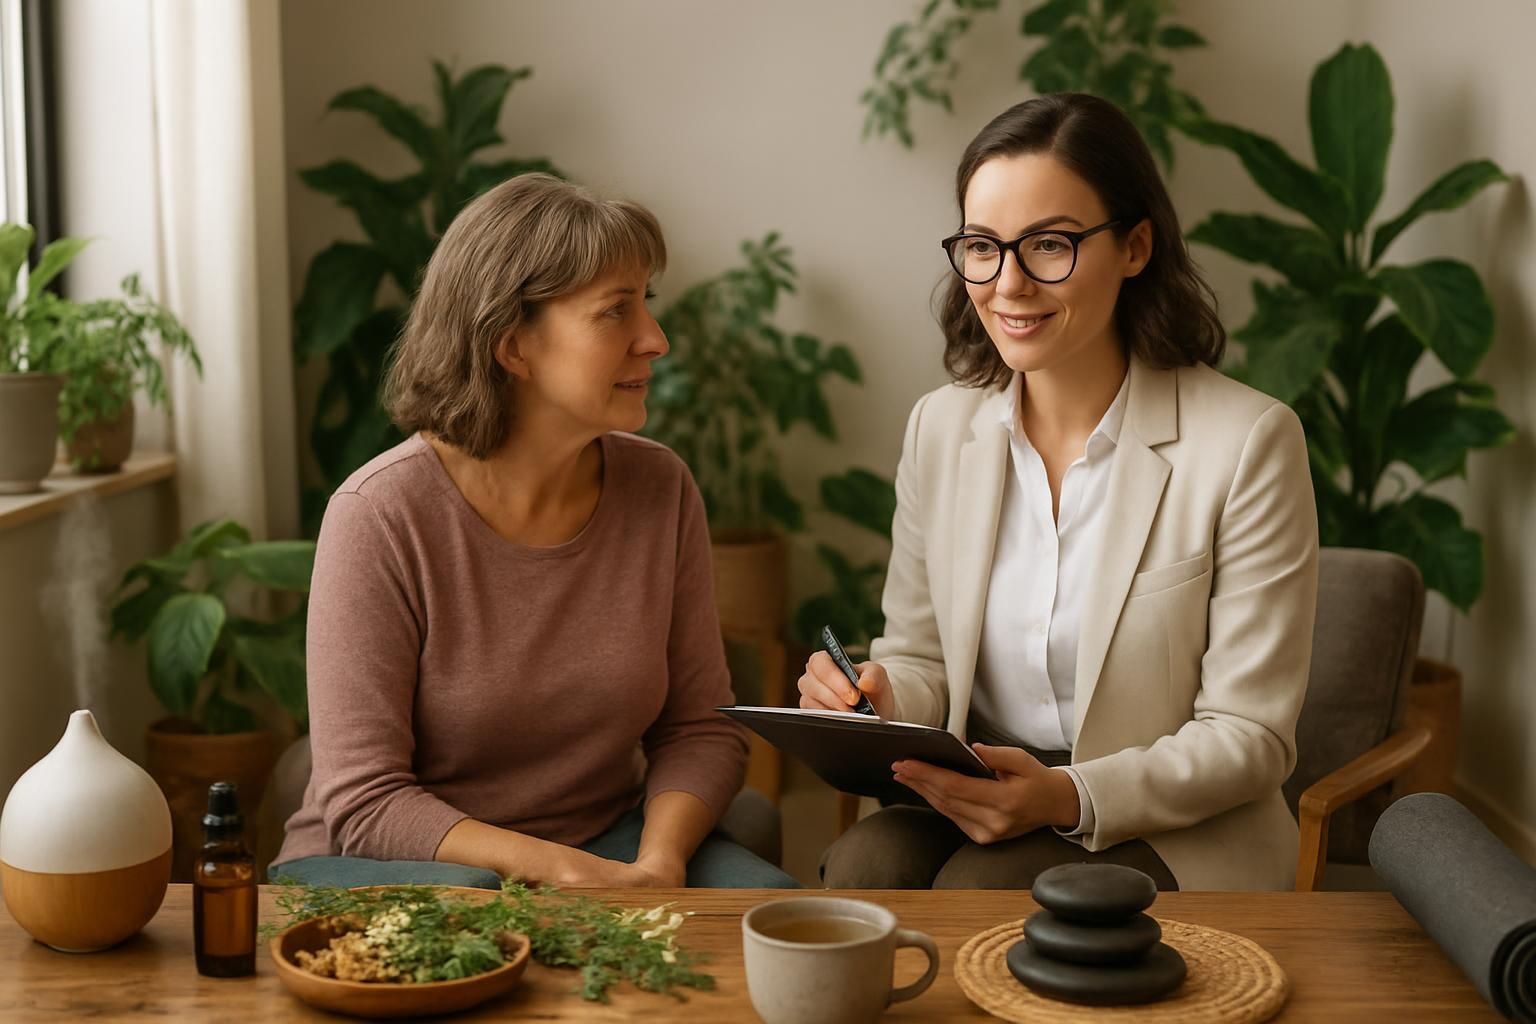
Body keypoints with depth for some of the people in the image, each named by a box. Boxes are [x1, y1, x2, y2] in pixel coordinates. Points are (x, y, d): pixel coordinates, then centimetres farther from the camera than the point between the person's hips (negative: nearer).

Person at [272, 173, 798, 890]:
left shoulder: (660, 488, -3)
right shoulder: (380, 515, -18)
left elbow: (699, 725, 1)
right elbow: (366, 802, -19)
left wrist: (657, 863, -20)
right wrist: (564, 872, -29)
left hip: (605, 837, 5)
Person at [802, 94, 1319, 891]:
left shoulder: (1248, 443, -11)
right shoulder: (939, 428, 5)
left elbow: (1250, 737, -10)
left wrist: (1070, 797, -25)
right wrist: (878, 698, -13)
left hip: (1175, 834, -4)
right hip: (975, 808, 4)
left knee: (979, 890, -32)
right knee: (862, 866, -28)